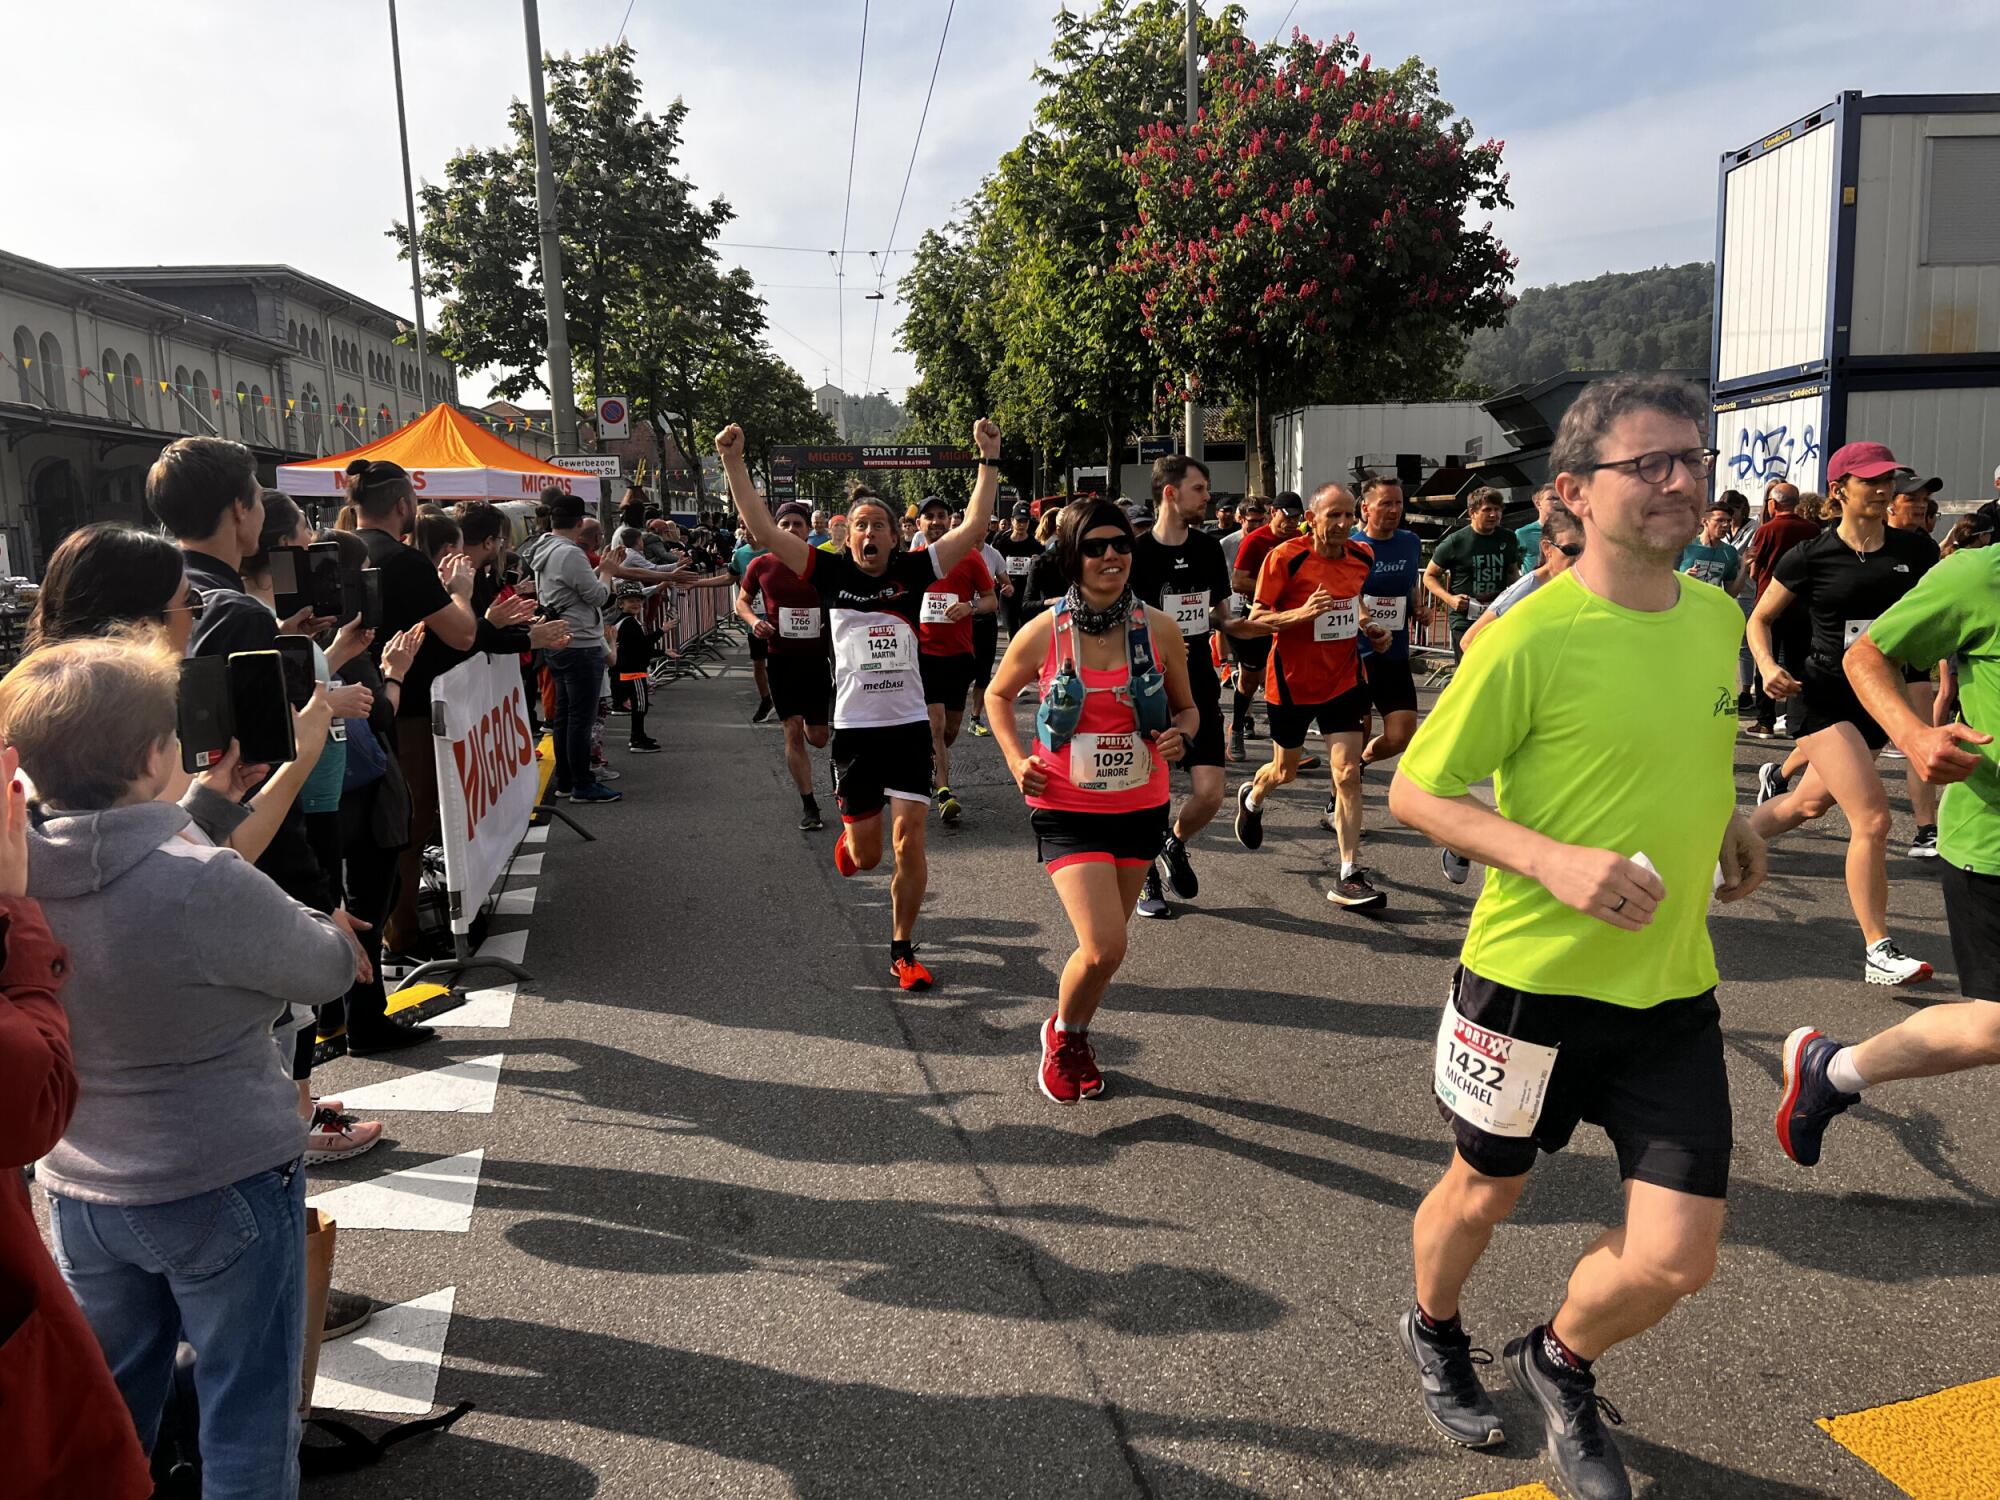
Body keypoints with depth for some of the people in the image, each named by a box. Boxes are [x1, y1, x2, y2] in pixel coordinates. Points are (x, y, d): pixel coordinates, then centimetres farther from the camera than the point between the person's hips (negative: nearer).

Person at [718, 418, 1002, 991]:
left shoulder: (912, 572, 1)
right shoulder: (831, 572, 0)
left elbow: (974, 527, -4)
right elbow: (762, 528, -4)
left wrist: (989, 459, -8)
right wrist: (733, 462, -7)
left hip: (910, 725, 0)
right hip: (854, 728, 0)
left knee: (910, 841, -5)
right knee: (866, 855, 9)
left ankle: (903, 951, 11)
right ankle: (848, 835, 48)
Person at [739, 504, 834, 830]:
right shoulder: (761, 565, -1)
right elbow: (742, 601, 11)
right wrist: (753, 621, -9)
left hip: (817, 656, 1)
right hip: (782, 658, -1)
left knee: (817, 737, 6)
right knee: (793, 731, -5)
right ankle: (808, 805, 5)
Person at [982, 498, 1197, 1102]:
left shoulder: (1159, 628, -4)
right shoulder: (1043, 633, -9)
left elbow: (1187, 707, 11)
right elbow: (998, 695, 9)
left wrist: (1178, 735, -12)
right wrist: (1016, 760, -6)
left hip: (1140, 808, 3)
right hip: (1068, 810, -3)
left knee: (1104, 944, 15)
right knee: (1103, 949, -13)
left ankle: (1076, 1041, 43)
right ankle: (1061, 1034, 19)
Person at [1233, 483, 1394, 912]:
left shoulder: (1362, 556, 1)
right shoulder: (1285, 557, -16)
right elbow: (1256, 619, -14)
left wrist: (1368, 625, 3)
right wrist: (1303, 613, -30)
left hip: (1342, 678, 3)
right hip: (1292, 680, -3)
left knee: (1347, 773, -6)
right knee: (1285, 770, 14)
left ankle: (1349, 877, -3)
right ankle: (1252, 798, 51)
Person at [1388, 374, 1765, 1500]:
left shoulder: (1718, 616, 2)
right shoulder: (1530, 635, -18)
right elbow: (1414, 792, -13)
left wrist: (1723, 819, 6)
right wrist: (1553, 858, -25)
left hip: (1673, 989, 5)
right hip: (1532, 977, -5)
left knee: (1677, 1262, 3)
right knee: (1485, 1194, 18)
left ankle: (1560, 1365, 37)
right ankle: (1435, 1334, 51)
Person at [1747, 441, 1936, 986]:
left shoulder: (1915, 551, 2)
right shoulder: (1811, 556, -7)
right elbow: (1759, 619, 3)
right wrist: (1768, 667, -15)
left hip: (1884, 702, 5)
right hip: (1828, 696, -5)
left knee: (1810, 803, 20)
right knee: (1872, 820, -15)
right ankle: (1878, 952, -7)